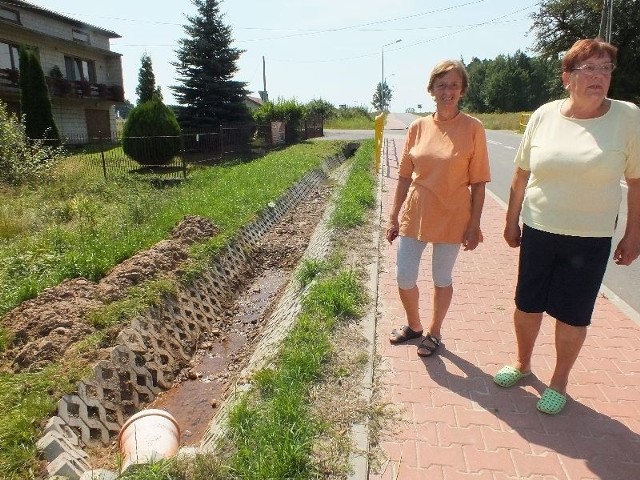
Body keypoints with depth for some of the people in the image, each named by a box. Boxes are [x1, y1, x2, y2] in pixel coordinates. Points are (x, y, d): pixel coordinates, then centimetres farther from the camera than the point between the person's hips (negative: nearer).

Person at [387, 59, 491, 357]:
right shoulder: (418, 127, 1)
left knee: (442, 280, 13)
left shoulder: (473, 129, -7)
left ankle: (434, 333, 35)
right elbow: (404, 177, 5)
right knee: (404, 278, 8)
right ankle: (414, 325, 36)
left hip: (451, 219, -3)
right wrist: (394, 217, 6)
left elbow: (478, 183, -5)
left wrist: (474, 224, -7)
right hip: (414, 215, 3)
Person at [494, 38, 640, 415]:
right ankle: (523, 364, 38)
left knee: (572, 315, 8)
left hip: (590, 239, -2)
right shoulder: (544, 116, -2)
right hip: (538, 231, 2)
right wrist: (512, 221, 7)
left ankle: (559, 381, 31)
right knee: (527, 305, 14)